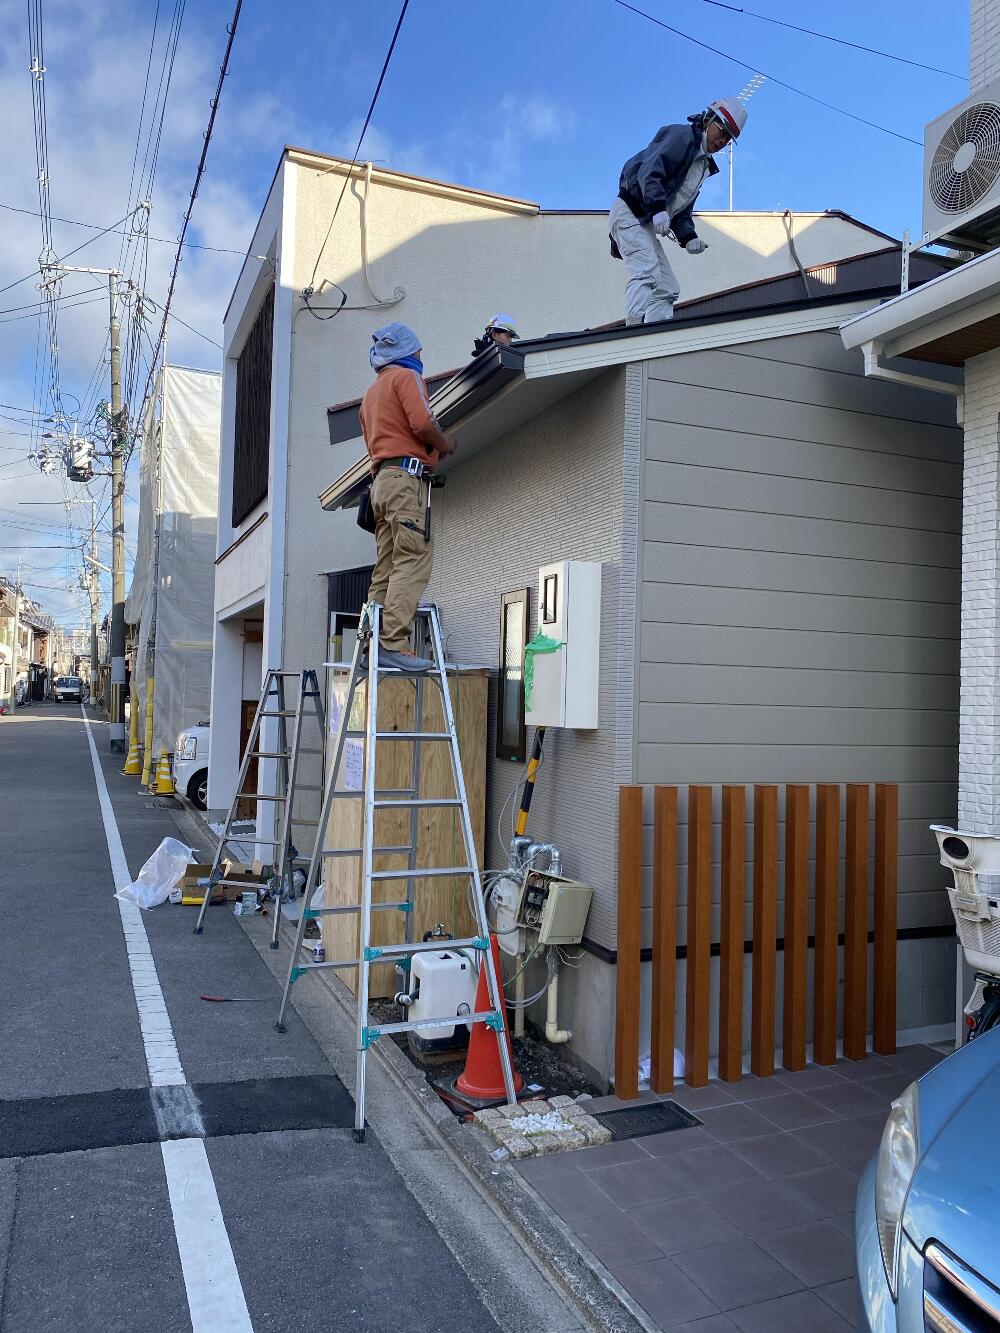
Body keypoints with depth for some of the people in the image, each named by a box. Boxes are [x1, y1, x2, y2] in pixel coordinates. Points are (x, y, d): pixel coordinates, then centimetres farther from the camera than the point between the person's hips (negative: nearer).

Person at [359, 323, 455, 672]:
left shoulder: (371, 392, 30)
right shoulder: (406, 376, 2)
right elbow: (422, 423, -13)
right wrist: (446, 444, 4)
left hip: (381, 480, 9)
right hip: (406, 476, -9)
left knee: (386, 567, 5)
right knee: (412, 560, -17)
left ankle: (373, 643, 0)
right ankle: (393, 643, -26)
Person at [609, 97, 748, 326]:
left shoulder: (703, 164, 23)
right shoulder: (682, 136, -5)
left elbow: (682, 208, 21)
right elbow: (649, 170, -20)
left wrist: (688, 238, 2)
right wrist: (658, 208, -34)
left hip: (646, 224, 10)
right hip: (629, 213, -10)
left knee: (666, 289, 4)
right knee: (646, 273, -26)